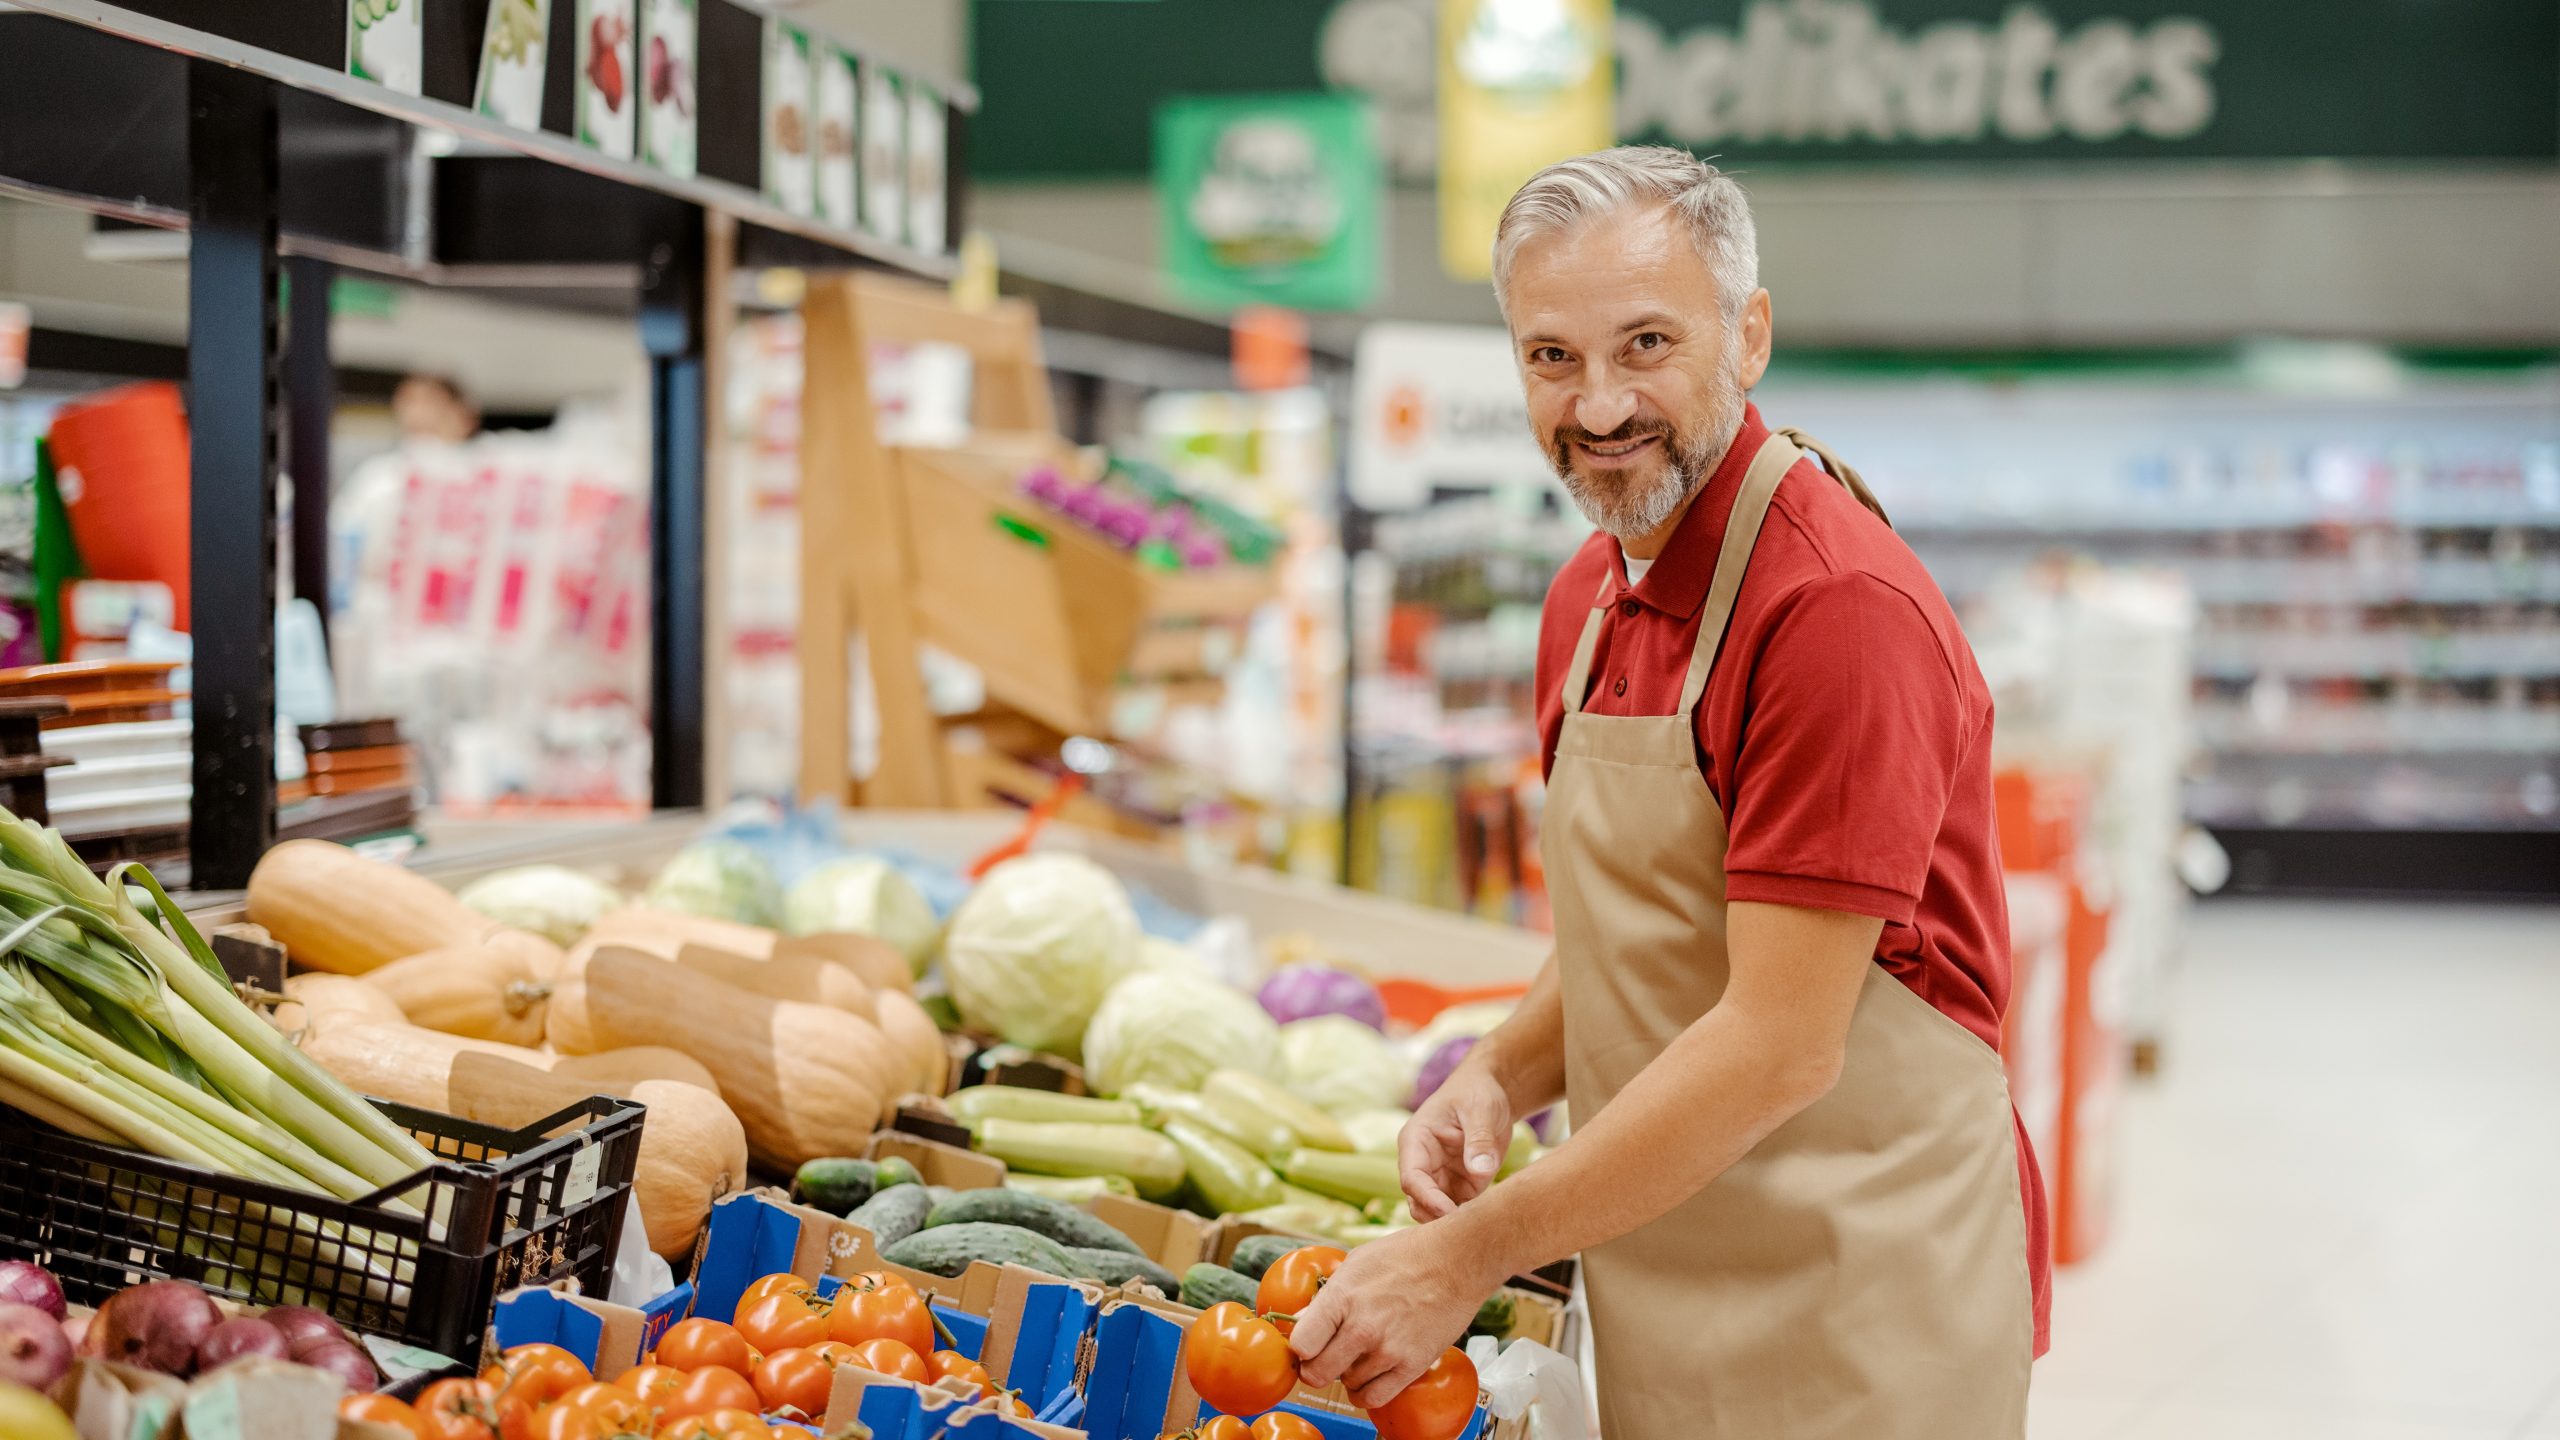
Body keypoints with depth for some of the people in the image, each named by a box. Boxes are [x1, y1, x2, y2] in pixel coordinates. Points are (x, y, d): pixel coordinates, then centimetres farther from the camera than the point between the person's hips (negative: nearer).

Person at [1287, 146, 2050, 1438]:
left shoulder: (1840, 605, -20)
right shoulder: (1588, 599, 8)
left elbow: (1782, 1044, -23)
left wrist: (1476, 1252, -20)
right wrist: (1501, 1076, -2)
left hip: (1857, 1328, -7)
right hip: (1662, 1305, 7)